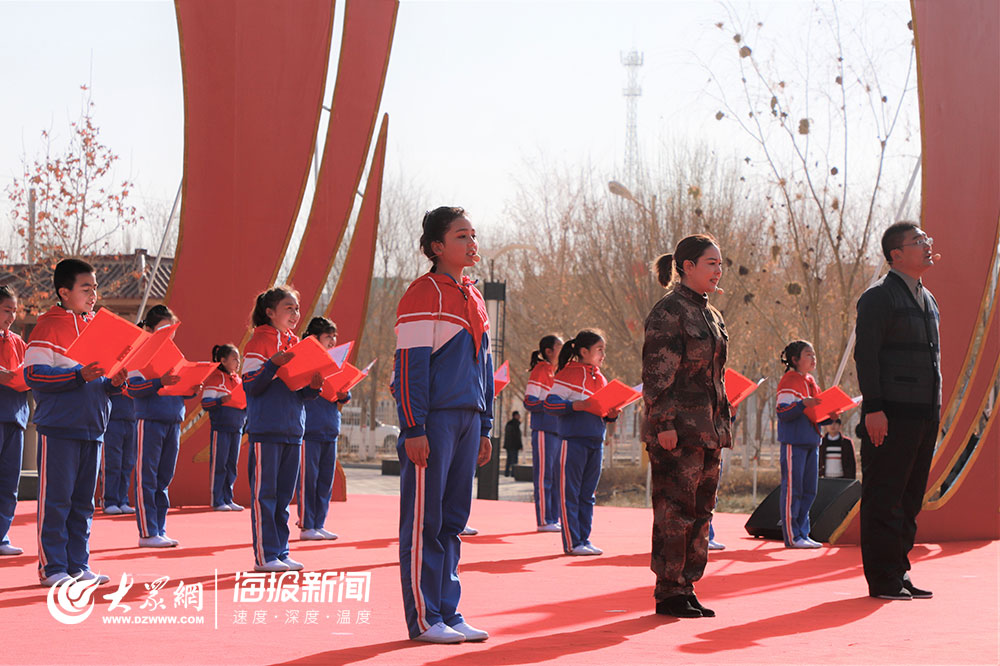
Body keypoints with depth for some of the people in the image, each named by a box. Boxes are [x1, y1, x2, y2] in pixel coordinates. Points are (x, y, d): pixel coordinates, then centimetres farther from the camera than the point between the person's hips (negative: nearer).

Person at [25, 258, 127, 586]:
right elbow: (34, 374, -15)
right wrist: (80, 375, -23)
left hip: (91, 429, 7)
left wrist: (112, 383, 1)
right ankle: (52, 567, 1)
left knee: (83, 501, 10)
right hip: (58, 428, -7)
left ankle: (78, 564, 16)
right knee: (56, 500, -4)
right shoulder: (48, 327, -6)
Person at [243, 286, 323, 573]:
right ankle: (264, 556, -1)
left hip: (293, 430, 7)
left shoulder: (295, 344, 15)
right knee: (264, 494, -4)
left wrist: (313, 387, -2)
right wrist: (273, 365, -23)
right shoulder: (259, 342, -4)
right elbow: (251, 386, -11)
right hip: (265, 430, -7)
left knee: (284, 495, 10)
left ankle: (280, 552, 15)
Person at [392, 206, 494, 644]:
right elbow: (409, 366, -12)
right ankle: (424, 619, 1)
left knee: (453, 520, 10)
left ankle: (448, 613, 15)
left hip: (467, 421, 8)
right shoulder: (424, 295, -8)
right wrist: (414, 430, -17)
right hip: (433, 422, -8)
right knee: (424, 522, -2)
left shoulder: (473, 298, 17)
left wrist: (485, 428, 17)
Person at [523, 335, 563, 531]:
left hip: (558, 430, 9)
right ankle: (543, 521, -4)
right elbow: (530, 402, -12)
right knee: (544, 476, -6)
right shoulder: (540, 371, -7)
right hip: (544, 430, -9)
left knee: (557, 476, 9)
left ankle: (554, 519, 13)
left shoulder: (555, 372, 19)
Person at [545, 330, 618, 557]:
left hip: (596, 441, 8)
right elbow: (550, 402, -10)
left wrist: (610, 415, 4)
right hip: (574, 439, -7)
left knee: (587, 495, 10)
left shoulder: (600, 379, 18)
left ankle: (584, 539, 15)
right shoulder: (569, 373, -4)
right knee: (570, 493, -4)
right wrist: (574, 405, -23)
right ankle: (572, 543, -2)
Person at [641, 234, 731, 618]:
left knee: (701, 510, 10)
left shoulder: (709, 315, 18)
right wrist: (664, 424, -20)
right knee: (676, 509, -5)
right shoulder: (668, 312, -10)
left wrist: (723, 424, 19)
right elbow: (657, 374, -15)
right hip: (678, 431, -9)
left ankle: (685, 587, 16)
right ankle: (669, 592, 1)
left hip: (707, 430, 9)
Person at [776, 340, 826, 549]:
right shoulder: (788, 381, -8)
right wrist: (803, 404, -29)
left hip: (811, 441, 9)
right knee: (792, 488, -6)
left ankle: (803, 533, 15)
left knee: (809, 490, 9)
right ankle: (792, 537, -4)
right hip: (793, 442, -9)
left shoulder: (811, 382, 19)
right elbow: (783, 412, -15)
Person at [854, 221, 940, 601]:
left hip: (924, 415, 9)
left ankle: (899, 573, 18)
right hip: (891, 416, -9)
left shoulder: (927, 299, 19)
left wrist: (935, 411, 18)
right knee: (884, 500, -4)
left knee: (910, 499, 11)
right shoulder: (878, 297, -7)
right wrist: (873, 408, -20)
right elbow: (866, 355, -13)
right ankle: (883, 580, 0)